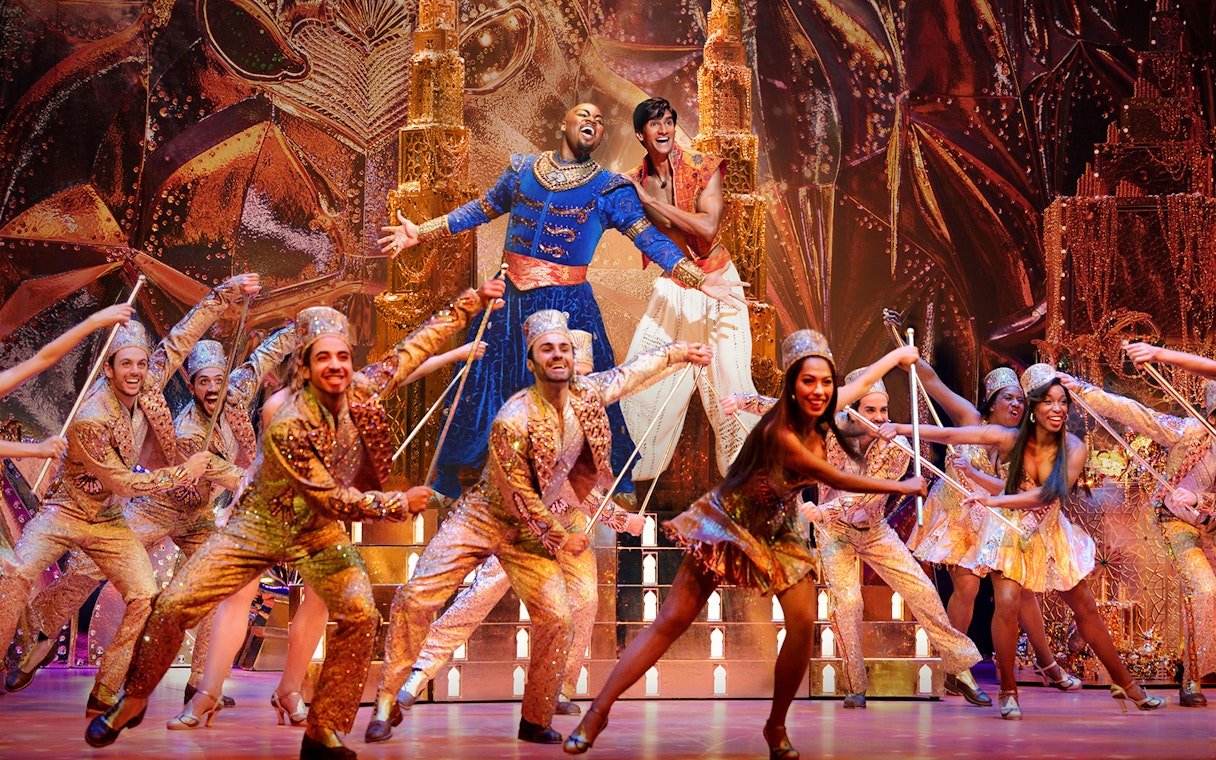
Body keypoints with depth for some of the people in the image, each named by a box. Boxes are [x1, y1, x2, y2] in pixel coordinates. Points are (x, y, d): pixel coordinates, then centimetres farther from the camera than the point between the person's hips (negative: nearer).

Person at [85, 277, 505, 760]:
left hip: (320, 534, 4)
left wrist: (474, 300, -2)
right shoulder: (288, 428, -27)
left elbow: (420, 343, -1)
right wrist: (402, 504, -21)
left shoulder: (364, 391, -12)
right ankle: (133, 702, 17)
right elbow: (335, 500, -24)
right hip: (263, 523, -3)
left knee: (361, 615, -19)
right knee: (174, 605, -9)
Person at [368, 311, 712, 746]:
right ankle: (387, 703, 0)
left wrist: (678, 353, 24)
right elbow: (518, 499, -18)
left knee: (556, 619, -7)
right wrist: (561, 539, -10)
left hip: (535, 530, 5)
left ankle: (535, 721, 12)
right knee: (418, 596, -15)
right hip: (483, 516, -5)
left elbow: (628, 374, 16)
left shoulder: (588, 394, -6)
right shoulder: (513, 419, -24)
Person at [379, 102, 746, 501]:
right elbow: (480, 210, 18)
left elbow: (651, 240, -6)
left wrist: (699, 279, -17)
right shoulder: (522, 169, 8)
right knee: (480, 386, 7)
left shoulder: (610, 189, 0)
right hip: (510, 296, 2)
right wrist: (421, 233, 18)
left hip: (567, 303, -2)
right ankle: (446, 485, 23)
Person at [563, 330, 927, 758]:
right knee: (671, 622, -8)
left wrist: (898, 355, 30)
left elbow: (861, 382, 14)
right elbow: (835, 480, -20)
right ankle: (598, 712, -2)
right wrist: (901, 487, -7)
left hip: (776, 533, 7)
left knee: (804, 622, -12)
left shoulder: (820, 417, -9)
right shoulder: (780, 433, -31)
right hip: (728, 524, -6)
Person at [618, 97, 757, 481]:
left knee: (726, 378, -3)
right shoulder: (636, 182, -1)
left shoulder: (703, 168, -12)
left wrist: (652, 199, -24)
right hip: (671, 287, 3)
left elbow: (708, 227, -26)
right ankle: (634, 468, 19)